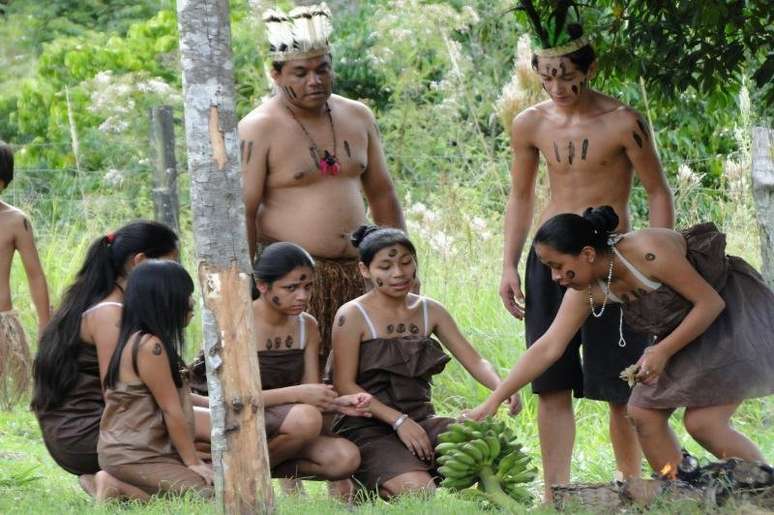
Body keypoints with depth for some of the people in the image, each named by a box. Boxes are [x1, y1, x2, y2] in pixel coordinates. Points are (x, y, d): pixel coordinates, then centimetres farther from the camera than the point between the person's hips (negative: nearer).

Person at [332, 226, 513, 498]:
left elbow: (474, 361, 6)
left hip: (421, 421, 5)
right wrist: (398, 421, -19)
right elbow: (345, 385, -9)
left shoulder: (430, 311, 11)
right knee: (418, 491, -31)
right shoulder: (353, 316, -5)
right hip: (368, 430, -5)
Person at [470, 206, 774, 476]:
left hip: (733, 311, -8)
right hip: (689, 327, 8)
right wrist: (494, 400, -10)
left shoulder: (649, 253, -32)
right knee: (643, 413, -1)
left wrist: (664, 351, -25)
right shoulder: (587, 291, -10)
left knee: (702, 422, -18)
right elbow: (548, 348, -7)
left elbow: (711, 302, -25)